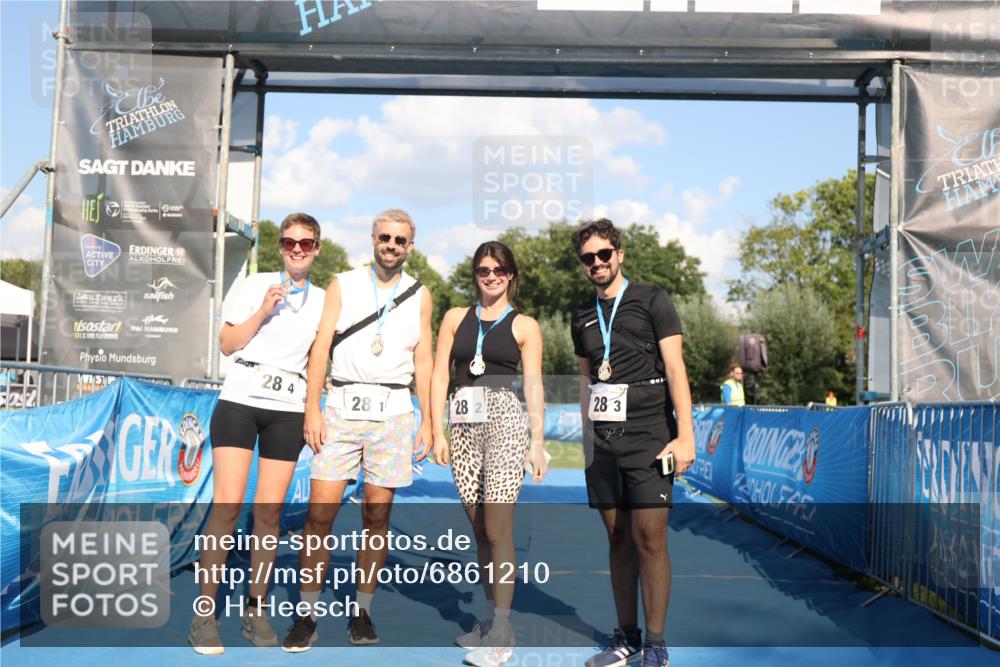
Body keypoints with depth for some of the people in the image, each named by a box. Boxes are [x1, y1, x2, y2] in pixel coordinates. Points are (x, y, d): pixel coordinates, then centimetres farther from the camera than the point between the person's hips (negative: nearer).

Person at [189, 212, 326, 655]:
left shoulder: (324, 300, 13)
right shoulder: (257, 285, 6)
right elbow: (227, 345, 2)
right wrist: (263, 312, -9)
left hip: (288, 410, 2)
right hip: (240, 401, -2)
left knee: (269, 511, 1)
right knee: (227, 506, -9)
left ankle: (256, 610, 12)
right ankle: (204, 614, -2)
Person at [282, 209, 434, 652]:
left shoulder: (420, 295, 11)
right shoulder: (343, 285, 8)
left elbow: (423, 360, 11)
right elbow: (321, 348, 3)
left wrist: (426, 421, 6)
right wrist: (312, 410, -6)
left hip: (393, 411, 1)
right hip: (343, 404, 0)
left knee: (377, 515, 2)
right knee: (320, 512, -6)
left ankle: (362, 612, 15)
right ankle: (308, 614, 6)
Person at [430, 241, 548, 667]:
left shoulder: (524, 326, 7)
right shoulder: (455, 318, 13)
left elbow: (534, 387, 5)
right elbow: (439, 377, 9)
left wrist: (538, 442, -2)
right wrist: (438, 433, 2)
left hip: (505, 421, -3)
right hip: (465, 424, 3)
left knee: (498, 530, -8)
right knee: (479, 531, 8)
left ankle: (501, 632, -3)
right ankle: (491, 618, 19)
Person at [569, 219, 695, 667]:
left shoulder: (651, 301, 0)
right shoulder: (583, 316, 15)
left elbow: (675, 369, -5)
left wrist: (685, 435, -12)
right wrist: (587, 434, 15)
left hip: (647, 436, -5)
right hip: (603, 439, 5)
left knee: (650, 540, -7)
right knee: (619, 539, 8)